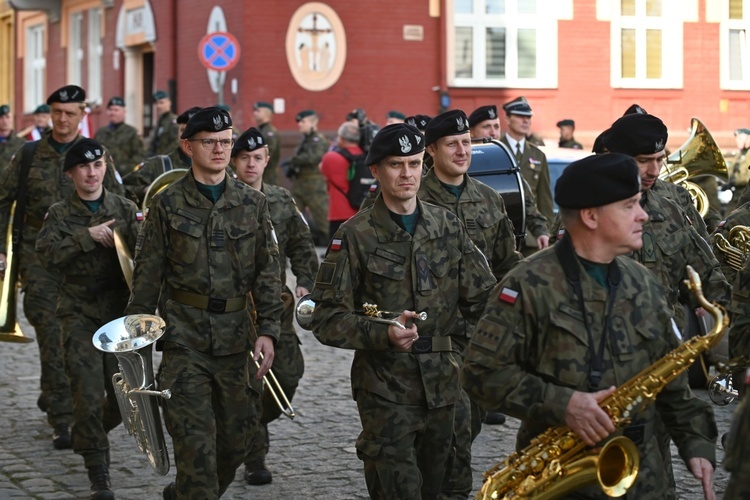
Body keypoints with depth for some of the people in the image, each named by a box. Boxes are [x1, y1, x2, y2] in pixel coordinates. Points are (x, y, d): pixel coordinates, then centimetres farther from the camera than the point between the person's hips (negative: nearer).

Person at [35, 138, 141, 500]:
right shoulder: (60, 215, 4)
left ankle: (90, 434, 39)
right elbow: (47, 254, -12)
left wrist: (141, 230, -28)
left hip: (121, 311, 2)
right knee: (88, 395, -9)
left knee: (124, 395, 6)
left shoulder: (126, 210, 5)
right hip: (79, 315, -2)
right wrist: (87, 236, -19)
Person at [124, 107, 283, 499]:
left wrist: (267, 330, -4)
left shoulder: (253, 203, 7)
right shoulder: (167, 205, 1)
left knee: (233, 444, 10)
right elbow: (147, 276, 3)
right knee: (196, 444, -11)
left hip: (235, 337, 3)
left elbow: (267, 272, 6)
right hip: (183, 336, -3)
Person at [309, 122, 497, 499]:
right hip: (384, 388, -4)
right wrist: (383, 334, -24)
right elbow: (327, 319, -9)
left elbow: (482, 297, 8)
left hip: (441, 385, 4)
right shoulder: (355, 235, -5)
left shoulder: (447, 225, 7)